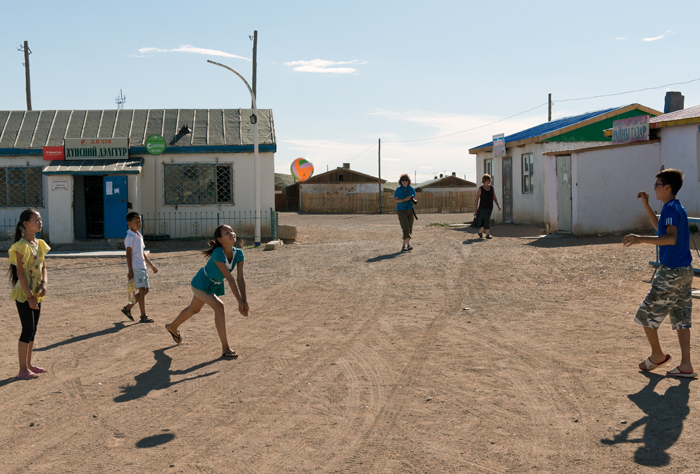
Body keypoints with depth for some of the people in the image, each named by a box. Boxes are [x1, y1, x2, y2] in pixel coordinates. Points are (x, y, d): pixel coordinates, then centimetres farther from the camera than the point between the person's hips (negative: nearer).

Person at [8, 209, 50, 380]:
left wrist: (43, 284, -6)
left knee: (33, 329, 13)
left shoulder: (39, 244, 9)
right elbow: (20, 272, -18)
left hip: (36, 293, 8)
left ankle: (29, 364, 24)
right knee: (28, 329, -6)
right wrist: (29, 296, -20)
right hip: (23, 294, -8)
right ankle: (23, 370, 2)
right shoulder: (21, 246, -15)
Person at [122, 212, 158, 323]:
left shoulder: (139, 236, 18)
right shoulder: (130, 237, -10)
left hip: (142, 267, 9)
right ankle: (143, 316, -9)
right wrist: (130, 271, -19)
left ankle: (127, 308, 21)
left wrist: (151, 266, 28)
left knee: (145, 290, 10)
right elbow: (128, 254, -14)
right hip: (135, 268, -9)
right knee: (142, 290, -11)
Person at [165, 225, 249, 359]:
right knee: (219, 307, -26)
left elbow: (240, 278, -19)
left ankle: (172, 327, 54)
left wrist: (245, 301, -26)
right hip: (201, 283, -8)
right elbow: (230, 279, -37)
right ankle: (225, 349, -19)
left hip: (215, 285, 8)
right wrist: (240, 302, -36)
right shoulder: (218, 254, -36)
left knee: (194, 309, 26)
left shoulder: (238, 254, -18)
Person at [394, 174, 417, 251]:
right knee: (405, 228, -19)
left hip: (410, 211, 4)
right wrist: (404, 199, -20)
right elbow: (395, 201, -9)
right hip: (401, 211, -4)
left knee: (409, 230, 4)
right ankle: (408, 245, -28)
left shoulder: (411, 189, 4)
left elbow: (414, 199, 11)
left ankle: (403, 247, 16)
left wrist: (413, 201, -13)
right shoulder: (398, 189, -5)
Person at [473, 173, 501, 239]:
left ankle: (480, 232, 28)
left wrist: (498, 206, -3)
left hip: (490, 207, 5)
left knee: (485, 221, 11)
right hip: (483, 207, -5)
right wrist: (476, 210, -8)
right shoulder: (480, 188, -7)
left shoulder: (491, 188, 6)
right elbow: (477, 199, -5)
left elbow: (494, 198, 8)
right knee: (487, 221, -12)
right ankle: (488, 234, -6)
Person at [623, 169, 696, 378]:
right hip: (685, 271, 10)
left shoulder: (670, 209, -16)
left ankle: (657, 355, 18)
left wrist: (641, 239, -44)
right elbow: (660, 228, 31)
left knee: (645, 315, 4)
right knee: (681, 319, 10)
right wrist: (646, 205, 27)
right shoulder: (678, 208, 13)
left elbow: (671, 237, -33)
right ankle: (686, 366, 9)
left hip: (671, 273, -10)